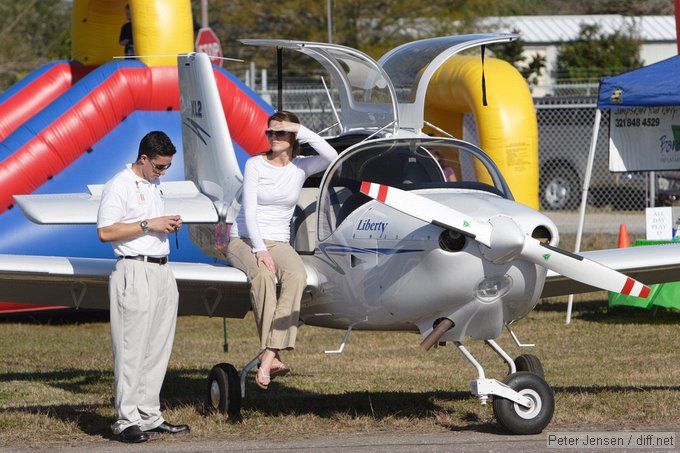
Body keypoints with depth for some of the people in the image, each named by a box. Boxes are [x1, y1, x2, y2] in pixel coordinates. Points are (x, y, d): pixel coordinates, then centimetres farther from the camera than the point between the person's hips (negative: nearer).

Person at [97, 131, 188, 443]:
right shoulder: (120, 186, -8)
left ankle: (149, 416, 13)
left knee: (158, 349, 9)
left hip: (162, 271, 9)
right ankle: (127, 420, -8)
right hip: (135, 272, -9)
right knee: (132, 349, -9)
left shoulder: (154, 186, 19)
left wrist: (170, 226, 8)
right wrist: (148, 224, -15)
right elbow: (105, 231, -14)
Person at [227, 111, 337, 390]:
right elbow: (250, 211, -8)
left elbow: (331, 157, -13)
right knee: (263, 275, -37)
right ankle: (272, 357, -43)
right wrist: (259, 249, -20)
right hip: (244, 239, -2)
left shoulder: (300, 167, 7)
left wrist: (301, 131, -12)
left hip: (278, 242, 2)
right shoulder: (255, 165, 0)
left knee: (296, 275, -33)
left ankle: (268, 356, -43)